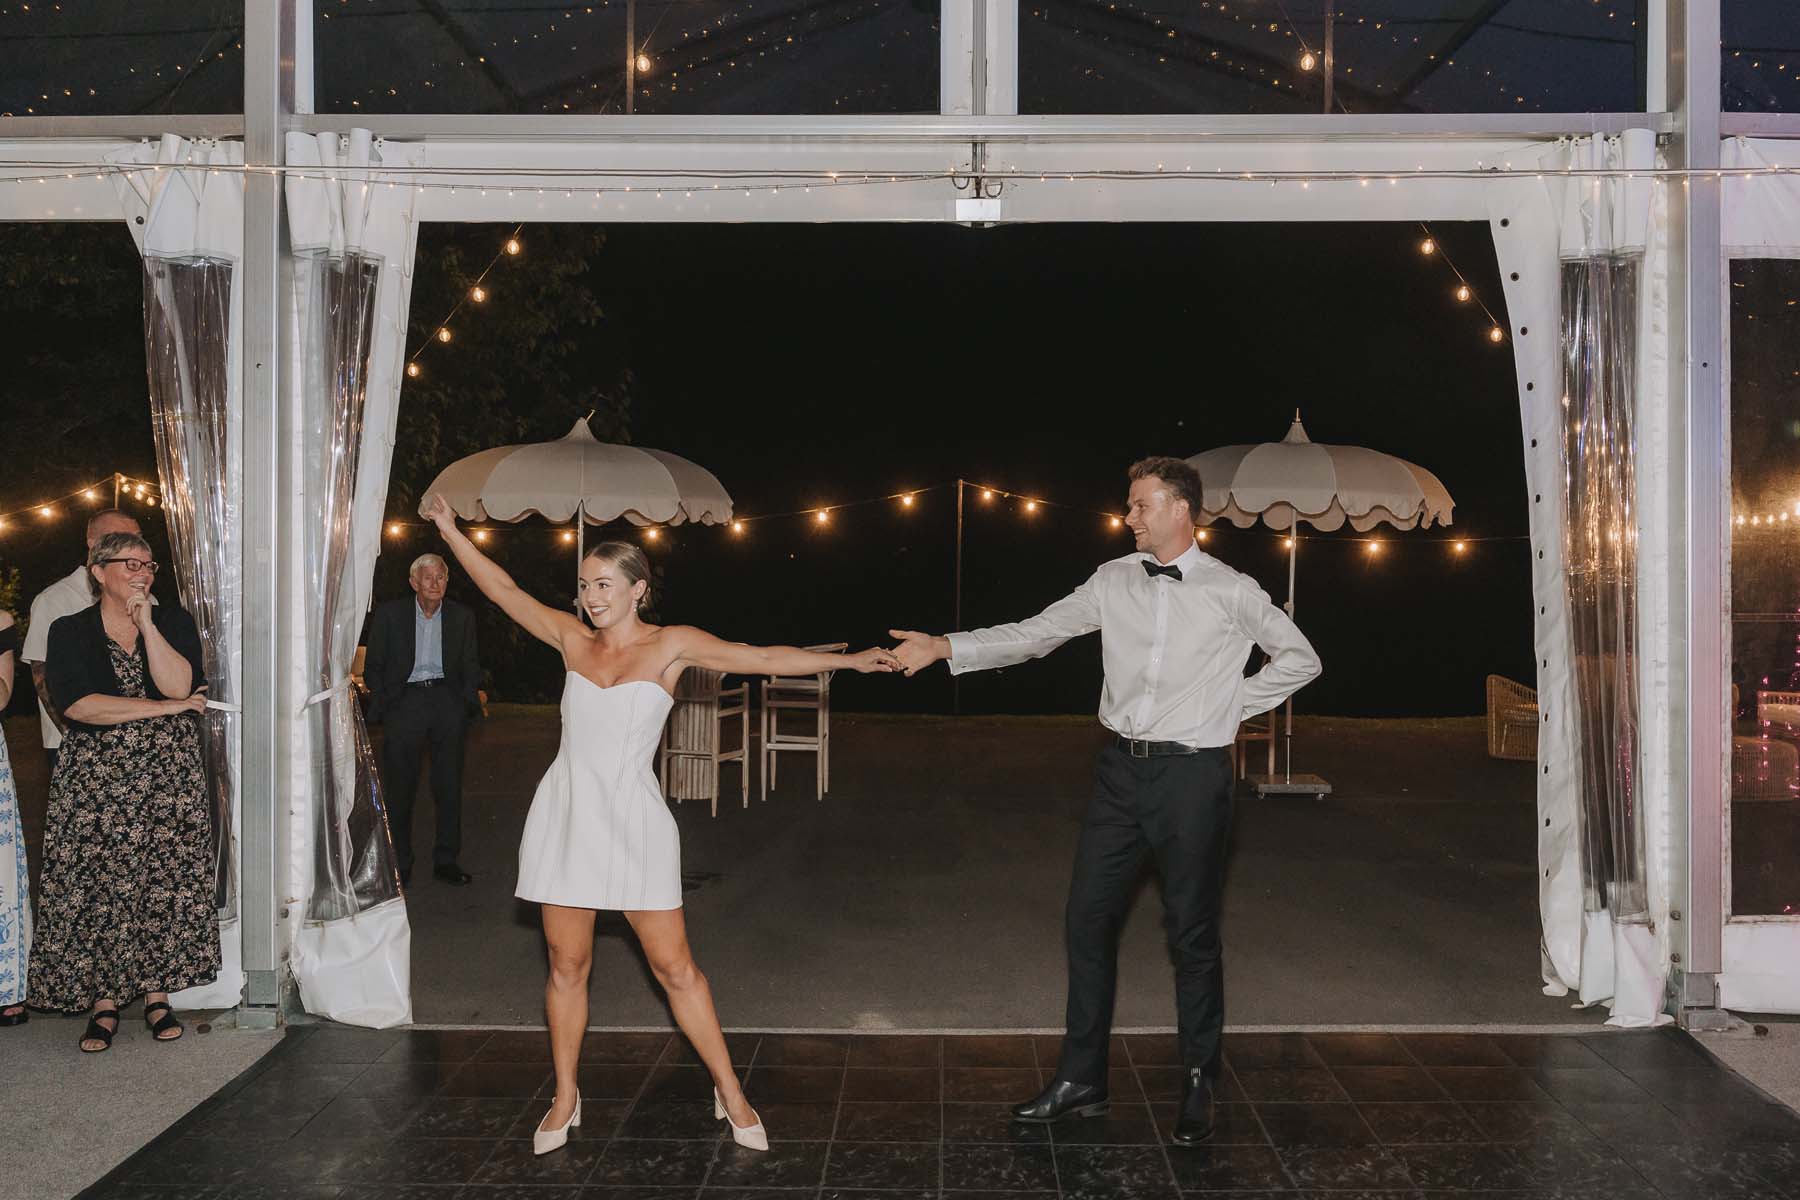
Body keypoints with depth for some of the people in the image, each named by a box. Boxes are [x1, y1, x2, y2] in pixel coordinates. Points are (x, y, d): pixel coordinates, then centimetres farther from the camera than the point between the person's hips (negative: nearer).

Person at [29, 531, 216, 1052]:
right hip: (95, 780, -1)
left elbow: (178, 685, -10)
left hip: (169, 777, 1)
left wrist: (146, 623, -12)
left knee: (164, 882, 1)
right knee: (98, 885, -2)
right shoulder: (69, 632, 3)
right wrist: (166, 708, -12)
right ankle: (104, 1000, 9)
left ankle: (156, 991, 11)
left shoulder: (174, 621, 7)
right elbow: (77, 704, -13)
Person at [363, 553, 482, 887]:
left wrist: (466, 702, 1)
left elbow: (470, 666, 16)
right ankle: (399, 863, 5)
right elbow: (373, 666, 8)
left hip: (446, 698, 1)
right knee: (399, 787, -3)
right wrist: (383, 705, -3)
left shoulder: (461, 616, 12)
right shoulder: (390, 614, 7)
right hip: (406, 699, -1)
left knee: (449, 785, 1)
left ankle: (446, 859, 7)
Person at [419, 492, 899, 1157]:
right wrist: (450, 529, 13)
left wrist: (848, 659, -14)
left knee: (674, 966, -1)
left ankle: (730, 1093, 13)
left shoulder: (670, 645, -3)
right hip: (566, 818, 3)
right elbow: (504, 590, 12)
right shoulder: (574, 640, 6)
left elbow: (762, 658, -8)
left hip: (633, 823, -3)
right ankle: (565, 1099, 26)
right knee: (567, 965, 10)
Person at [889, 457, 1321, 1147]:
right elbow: (1036, 634, 0)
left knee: (1191, 934, 5)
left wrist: (1234, 703, -1)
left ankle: (1199, 1087, 22)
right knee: (1088, 920, 7)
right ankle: (1081, 1080, 19)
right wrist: (945, 647, -9)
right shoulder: (1114, 581, 4)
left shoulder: (1231, 592, -4)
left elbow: (1300, 659, 6)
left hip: (1192, 773, -4)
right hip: (1122, 767, 4)